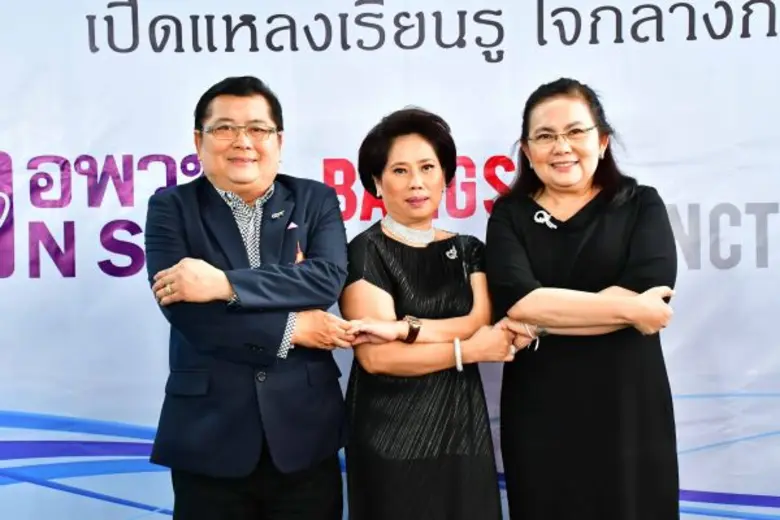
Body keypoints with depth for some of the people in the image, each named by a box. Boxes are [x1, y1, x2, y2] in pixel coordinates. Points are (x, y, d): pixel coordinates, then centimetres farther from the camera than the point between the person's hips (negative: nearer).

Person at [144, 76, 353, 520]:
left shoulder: (316, 201, 5)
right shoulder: (172, 207, 1)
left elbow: (329, 278, -12)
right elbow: (182, 309, -12)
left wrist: (226, 284, -20)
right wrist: (291, 329, -12)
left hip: (304, 430, 1)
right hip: (209, 433, -1)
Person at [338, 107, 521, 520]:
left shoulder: (468, 250, 9)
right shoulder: (365, 253, -6)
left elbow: (479, 324, -8)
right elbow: (376, 356, -16)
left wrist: (403, 328, -19)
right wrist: (469, 350, -11)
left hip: (463, 432, 4)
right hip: (391, 439, -4)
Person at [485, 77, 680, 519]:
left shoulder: (642, 205, 2)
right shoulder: (510, 215, 2)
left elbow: (649, 294, -15)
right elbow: (517, 301, -15)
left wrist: (543, 320, -16)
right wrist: (628, 308, -14)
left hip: (628, 412, 0)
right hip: (538, 416, 1)